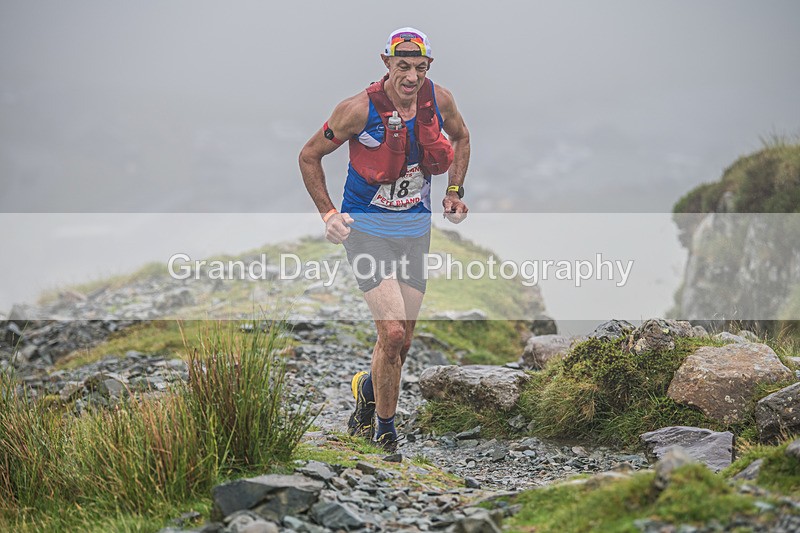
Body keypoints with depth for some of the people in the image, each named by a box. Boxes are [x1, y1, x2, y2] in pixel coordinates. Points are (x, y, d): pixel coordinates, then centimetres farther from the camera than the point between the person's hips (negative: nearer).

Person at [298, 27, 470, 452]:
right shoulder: (359, 109, -19)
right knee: (392, 333, -16)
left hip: (416, 229, 5)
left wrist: (454, 191, 6)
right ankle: (385, 433, 4)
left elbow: (460, 137, 17)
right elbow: (309, 156, -5)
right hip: (366, 228, -4)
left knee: (401, 342, 10)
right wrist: (328, 214, -10)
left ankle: (367, 387, 44)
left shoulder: (439, 101, -7)